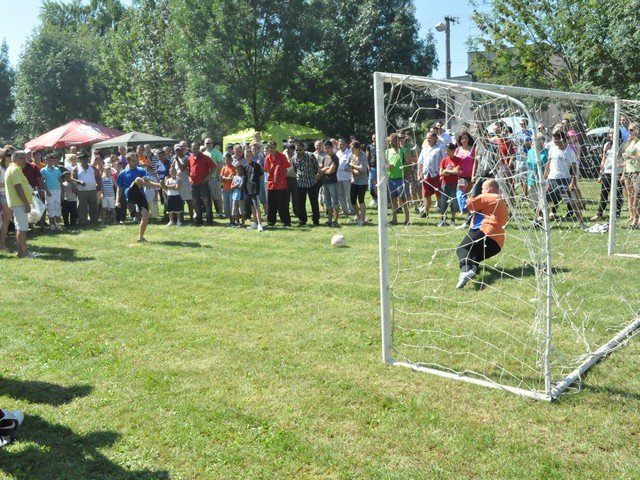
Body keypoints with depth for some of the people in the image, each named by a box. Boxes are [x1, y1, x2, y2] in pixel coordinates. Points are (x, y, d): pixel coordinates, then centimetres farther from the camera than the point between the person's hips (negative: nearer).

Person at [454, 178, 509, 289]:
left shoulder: (487, 197, 5)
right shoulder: (503, 204, 33)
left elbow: (464, 206, -1)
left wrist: (460, 191, 14)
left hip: (484, 232, -8)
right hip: (497, 243, 8)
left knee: (461, 249, -9)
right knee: (475, 256, 24)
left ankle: (466, 269, -42)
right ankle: (473, 267, -14)